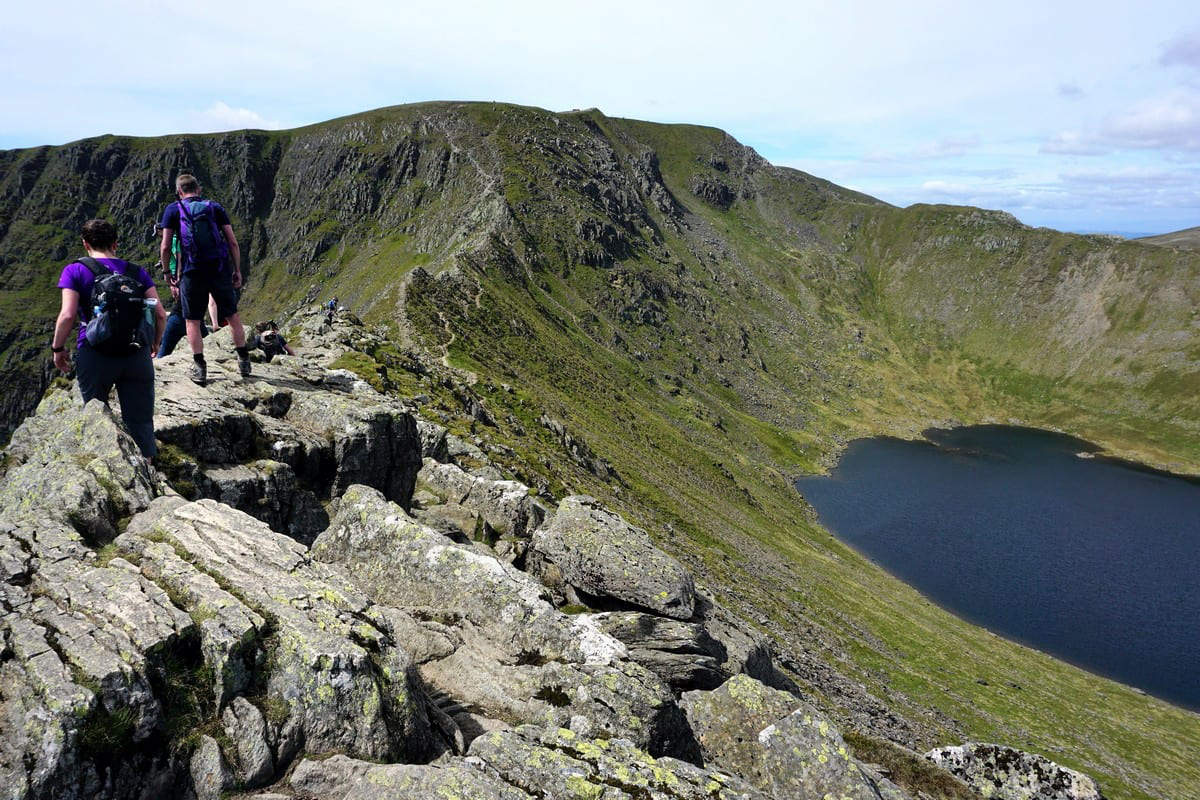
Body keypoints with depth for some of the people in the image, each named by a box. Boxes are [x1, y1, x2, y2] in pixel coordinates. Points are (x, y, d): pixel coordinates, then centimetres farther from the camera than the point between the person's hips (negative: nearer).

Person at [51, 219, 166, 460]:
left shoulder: (75, 271, 1)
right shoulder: (136, 271, 8)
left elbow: (67, 315, -10)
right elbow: (160, 315, 2)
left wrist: (58, 348, 4)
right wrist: (154, 345, 17)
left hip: (96, 356, -1)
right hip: (137, 356, 2)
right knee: (141, 421, 6)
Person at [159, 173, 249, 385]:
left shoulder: (173, 210, 5)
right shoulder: (215, 208, 9)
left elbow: (165, 246, -1)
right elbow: (232, 242, 3)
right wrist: (237, 270, 9)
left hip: (192, 272, -1)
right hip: (220, 269, 2)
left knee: (192, 320, 8)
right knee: (232, 315, 14)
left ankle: (199, 368, 3)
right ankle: (244, 360, 17)